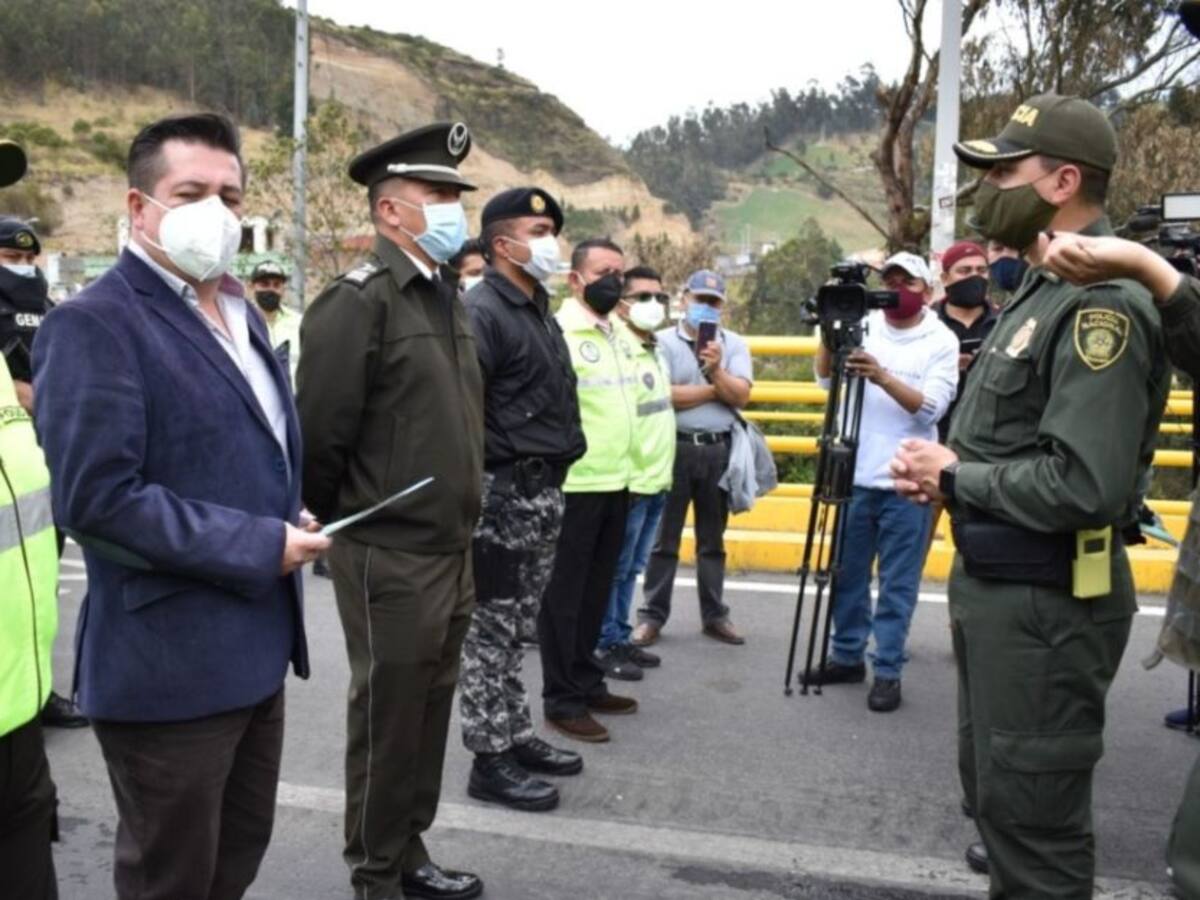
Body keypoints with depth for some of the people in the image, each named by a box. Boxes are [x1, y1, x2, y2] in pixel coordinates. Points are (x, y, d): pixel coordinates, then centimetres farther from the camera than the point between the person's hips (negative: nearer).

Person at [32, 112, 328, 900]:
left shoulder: (238, 313, 12)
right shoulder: (95, 324, -17)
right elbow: (95, 497, -25)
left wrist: (291, 519, 3)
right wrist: (260, 546, -21)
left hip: (253, 645, 9)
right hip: (170, 662, -8)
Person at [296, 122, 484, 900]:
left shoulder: (448, 295, 11)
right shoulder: (357, 301, -16)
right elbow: (319, 435, -18)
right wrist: (339, 526, -7)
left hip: (451, 550, 8)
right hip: (390, 557, -8)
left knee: (429, 711, 18)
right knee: (387, 718, 6)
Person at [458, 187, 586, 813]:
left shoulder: (539, 311, 16)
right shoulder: (483, 312, -13)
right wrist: (478, 493, -20)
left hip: (543, 490, 9)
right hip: (504, 491, -9)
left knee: (515, 626, 17)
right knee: (492, 630, 0)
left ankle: (516, 734, 28)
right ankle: (490, 760, 9)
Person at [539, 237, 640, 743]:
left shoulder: (623, 333, 13)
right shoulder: (559, 332, -14)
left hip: (617, 481, 8)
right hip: (572, 485, -8)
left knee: (596, 591, 16)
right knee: (563, 595, 2)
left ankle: (587, 682, 28)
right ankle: (562, 700, 10)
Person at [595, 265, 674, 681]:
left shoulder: (656, 351, 15)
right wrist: (623, 479, -20)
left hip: (656, 481, 9)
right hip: (629, 483, -9)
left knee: (631, 569, 15)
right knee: (614, 570, 1)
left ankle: (621, 639, 24)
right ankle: (606, 645, 10)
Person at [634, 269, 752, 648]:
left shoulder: (734, 344, 10)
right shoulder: (664, 341, 0)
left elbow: (741, 396, -1)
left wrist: (716, 370, -17)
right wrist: (715, 390, -5)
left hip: (719, 450, 3)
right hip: (675, 447, -3)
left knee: (713, 539, 11)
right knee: (664, 538, 3)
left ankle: (715, 615, 19)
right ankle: (652, 615, 11)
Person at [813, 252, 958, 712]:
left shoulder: (942, 341, -2)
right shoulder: (864, 326, 5)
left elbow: (931, 408, -13)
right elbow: (825, 379, -2)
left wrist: (883, 377, -27)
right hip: (856, 474, 3)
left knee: (897, 583, 3)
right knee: (848, 573, 12)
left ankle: (888, 672, 12)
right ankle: (847, 656, 26)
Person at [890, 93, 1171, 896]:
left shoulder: (1099, 302, -20)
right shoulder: (1045, 288, 12)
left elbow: (1082, 486, -29)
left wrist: (955, 477, -16)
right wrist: (948, 469, 2)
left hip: (1048, 600, -10)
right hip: (996, 582, 10)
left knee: (1030, 805, 3)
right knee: (995, 784, 25)